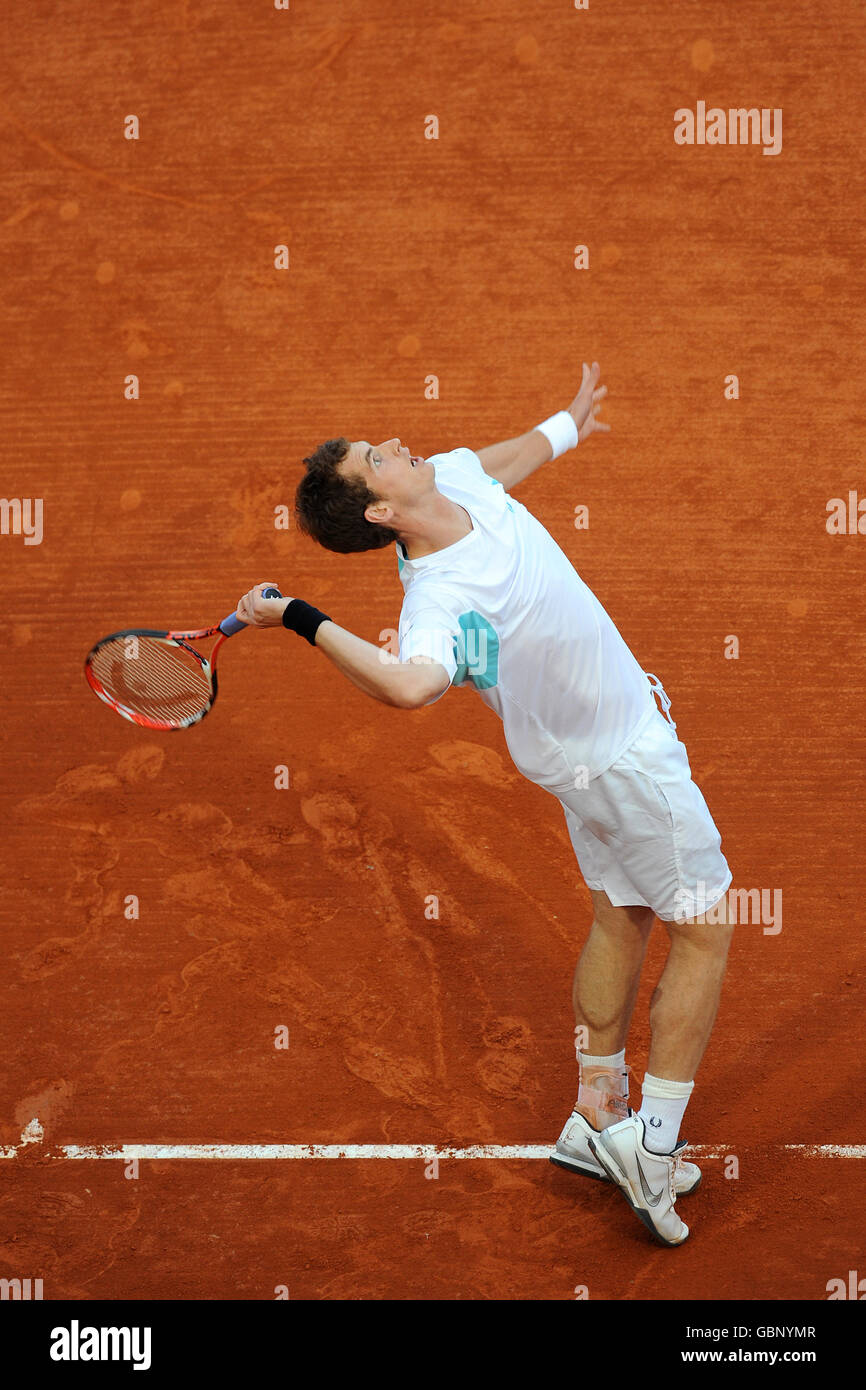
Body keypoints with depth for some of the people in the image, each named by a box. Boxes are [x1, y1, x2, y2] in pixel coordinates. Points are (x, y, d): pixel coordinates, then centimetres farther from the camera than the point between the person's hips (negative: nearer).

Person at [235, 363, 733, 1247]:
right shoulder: (440, 600, -38)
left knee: (619, 919, 20)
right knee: (702, 933, 2)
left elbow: (509, 459, 13)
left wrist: (570, 421, 29)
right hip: (629, 758, -9)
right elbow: (408, 683, -61)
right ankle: (653, 1144, 8)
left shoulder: (456, 477, -12)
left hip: (588, 756, 9)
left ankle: (597, 1121, 32)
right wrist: (301, 620, -55)